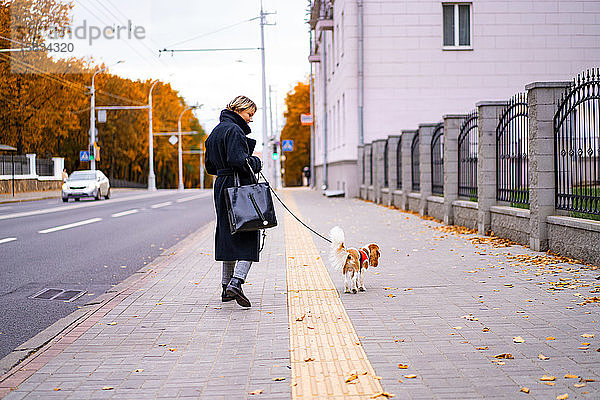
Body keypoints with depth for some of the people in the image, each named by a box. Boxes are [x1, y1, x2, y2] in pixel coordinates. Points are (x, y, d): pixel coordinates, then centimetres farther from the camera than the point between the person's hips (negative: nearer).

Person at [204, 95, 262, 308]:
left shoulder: (216, 132, 18)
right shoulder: (234, 130, -12)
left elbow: (210, 165, 20)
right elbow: (238, 160, -24)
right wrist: (256, 162, -8)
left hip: (221, 187, 9)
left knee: (228, 236, 14)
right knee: (248, 237, -7)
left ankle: (227, 286, 18)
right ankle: (236, 283, -22)